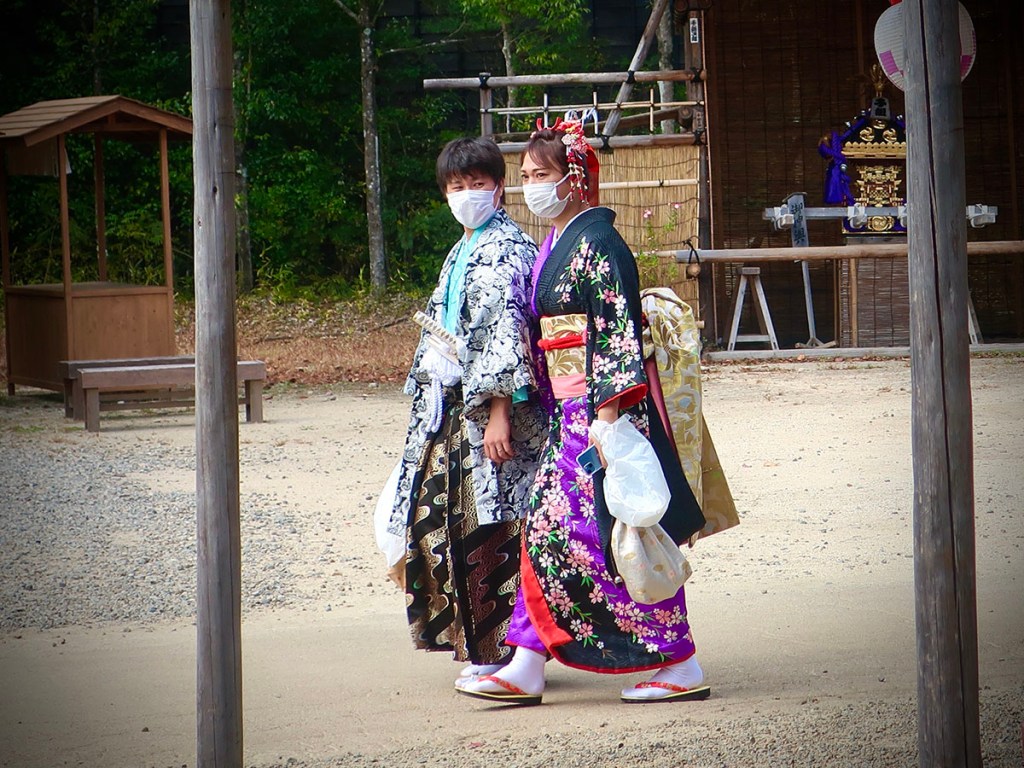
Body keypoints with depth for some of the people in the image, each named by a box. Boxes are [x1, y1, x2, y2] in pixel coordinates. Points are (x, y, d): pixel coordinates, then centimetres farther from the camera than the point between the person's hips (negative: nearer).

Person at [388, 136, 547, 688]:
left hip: (488, 409, -10)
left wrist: (500, 412, -23)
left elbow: (508, 334, -18)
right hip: (450, 406, 10)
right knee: (438, 518, 8)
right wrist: (427, 398, 20)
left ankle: (503, 651, 0)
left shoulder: (507, 249, -10)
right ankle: (477, 648, 16)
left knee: (491, 526, -7)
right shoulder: (462, 251, 19)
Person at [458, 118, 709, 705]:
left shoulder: (596, 242, -13)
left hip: (605, 407, -10)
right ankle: (526, 670, 10)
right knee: (548, 529, 7)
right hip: (569, 413, 10)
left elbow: (619, 332, -19)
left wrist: (608, 414, -24)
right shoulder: (555, 244, 16)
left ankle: (681, 667, 0)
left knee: (616, 537, -7)